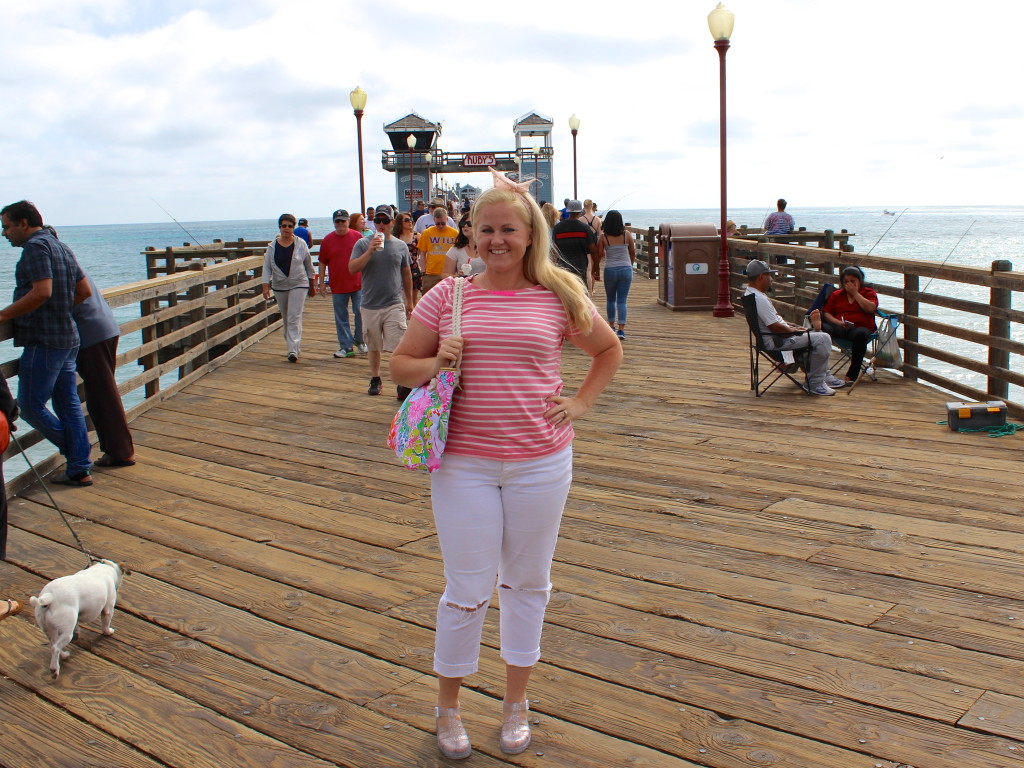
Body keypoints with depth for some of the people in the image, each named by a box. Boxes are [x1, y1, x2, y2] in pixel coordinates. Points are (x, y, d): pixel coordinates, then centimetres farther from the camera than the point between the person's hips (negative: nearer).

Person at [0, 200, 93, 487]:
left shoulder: (35, 246, -12)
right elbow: (84, 290, 17)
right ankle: (80, 469, 12)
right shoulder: (61, 246, 16)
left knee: (31, 406, 0)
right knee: (68, 404, 10)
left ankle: (75, 452, 10)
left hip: (44, 340, -9)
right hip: (68, 337, 9)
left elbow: (42, 292, -23)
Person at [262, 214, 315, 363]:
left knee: (294, 317, -12)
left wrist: (312, 286, 10)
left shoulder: (300, 244, -2)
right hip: (279, 286, 3)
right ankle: (293, 347, 26)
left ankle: (293, 350, -17)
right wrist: (265, 286, -10)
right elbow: (267, 267, 1)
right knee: (286, 319, 12)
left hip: (299, 285, -3)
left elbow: (308, 265, 6)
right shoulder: (272, 246, 2)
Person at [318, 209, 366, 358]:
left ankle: (359, 340, 22)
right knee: (341, 318, 4)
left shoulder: (357, 237, 0)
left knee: (360, 313, 0)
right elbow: (322, 262, 7)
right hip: (337, 286, 1)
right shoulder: (327, 240, 2)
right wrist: (321, 282, 4)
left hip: (358, 284, -1)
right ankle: (346, 347, 12)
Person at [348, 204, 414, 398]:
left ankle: (403, 384, -8)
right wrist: (370, 252, -21)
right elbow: (352, 268, -10)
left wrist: (409, 302, 19)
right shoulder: (363, 244, 1)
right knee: (374, 347, 12)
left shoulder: (401, 246, 6)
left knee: (399, 346, -9)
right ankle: (375, 380, 27)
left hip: (395, 305, -1)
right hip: (370, 305, 1)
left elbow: (406, 274, 15)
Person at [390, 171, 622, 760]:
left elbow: (609, 349, 15)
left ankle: (516, 701, 35)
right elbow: (401, 367, 6)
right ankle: (448, 706, 29)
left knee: (527, 582, 15)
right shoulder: (448, 296, -1)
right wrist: (436, 363, -15)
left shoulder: (558, 297, 0)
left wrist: (580, 403, 3)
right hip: (463, 464, -1)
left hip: (540, 462, 1)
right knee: (468, 590, 6)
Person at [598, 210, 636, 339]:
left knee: (611, 300, 17)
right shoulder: (627, 234, -2)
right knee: (622, 300, 3)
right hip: (626, 269, 1)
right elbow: (633, 252, 8)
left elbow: (599, 255, -2)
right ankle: (621, 329, -6)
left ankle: (611, 327, 22)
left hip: (610, 270, -1)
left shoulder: (603, 237, -7)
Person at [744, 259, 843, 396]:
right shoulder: (759, 298, -23)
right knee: (822, 339, -18)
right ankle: (815, 383, -12)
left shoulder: (751, 293, 12)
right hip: (776, 341, -12)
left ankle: (824, 376, 25)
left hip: (776, 337, 12)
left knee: (819, 336, 23)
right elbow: (774, 326, -25)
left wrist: (792, 327, 13)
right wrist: (794, 331, -10)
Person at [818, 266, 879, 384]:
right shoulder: (836, 294, 25)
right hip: (839, 328, 2)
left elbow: (870, 309, -4)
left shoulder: (869, 293, 17)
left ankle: (852, 375, -34)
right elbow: (826, 313, 15)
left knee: (861, 334, -39)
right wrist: (837, 322, -6)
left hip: (860, 327, -2)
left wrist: (855, 293, 1)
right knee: (822, 327, -32)